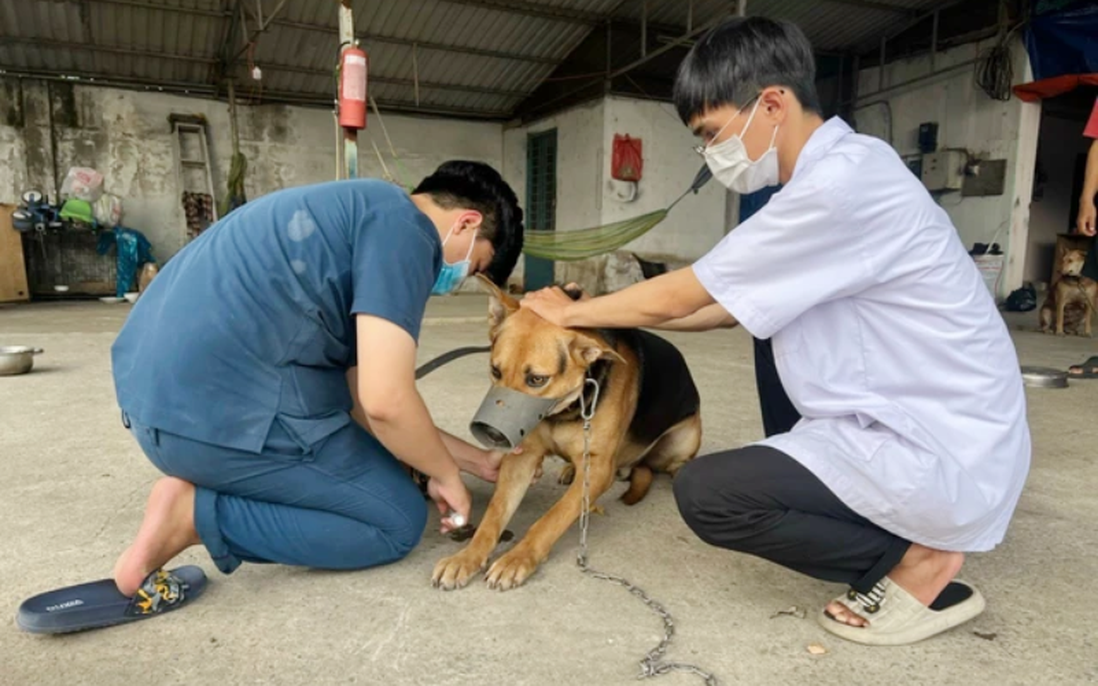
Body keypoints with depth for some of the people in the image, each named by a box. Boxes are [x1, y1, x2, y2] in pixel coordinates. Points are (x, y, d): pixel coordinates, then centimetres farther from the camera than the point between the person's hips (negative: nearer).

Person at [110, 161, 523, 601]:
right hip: (222, 409, -10)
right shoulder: (403, 228, -8)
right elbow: (386, 402, -17)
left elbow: (362, 401, 20)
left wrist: (476, 459, 25)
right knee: (399, 521, 8)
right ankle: (197, 514, -3)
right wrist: (446, 474, 4)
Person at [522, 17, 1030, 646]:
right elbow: (732, 305, 10)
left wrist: (568, 312, 0)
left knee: (705, 493, -15)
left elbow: (681, 297, -17)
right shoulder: (842, 167, 6)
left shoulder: (839, 187, -24)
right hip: (925, 421, 10)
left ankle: (916, 561, 1)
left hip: (941, 455, -10)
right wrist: (602, 314, 8)